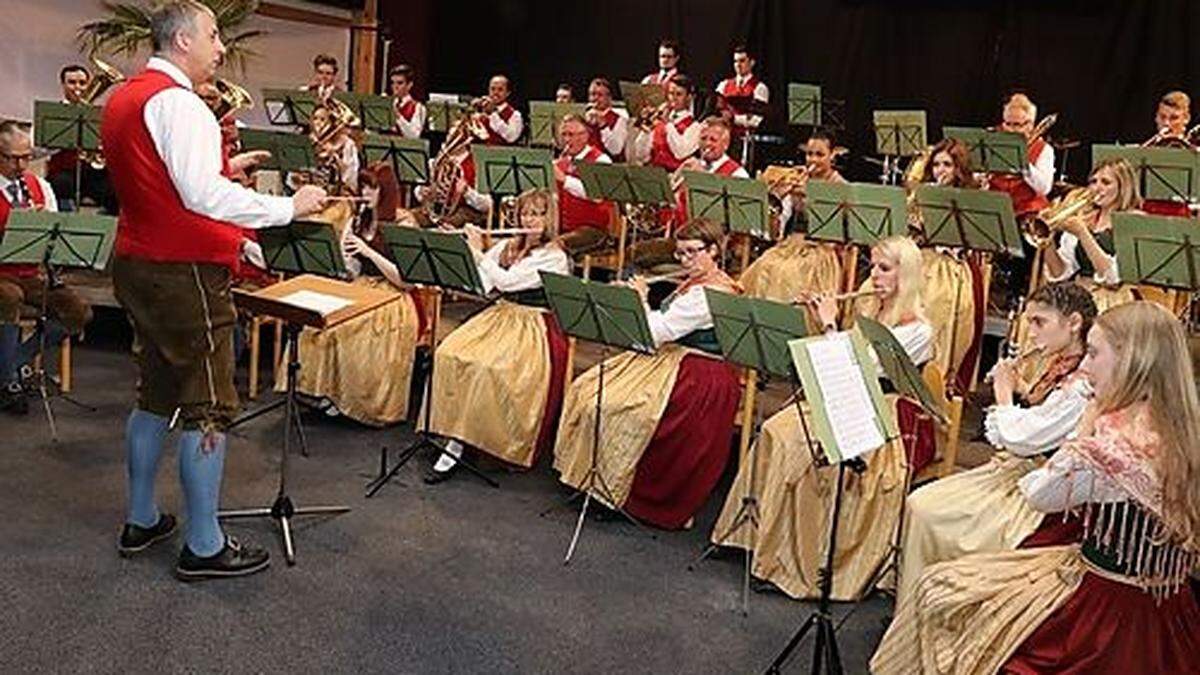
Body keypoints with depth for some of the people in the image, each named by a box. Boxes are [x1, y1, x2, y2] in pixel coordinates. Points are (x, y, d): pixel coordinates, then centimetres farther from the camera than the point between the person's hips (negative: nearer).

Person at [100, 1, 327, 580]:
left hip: (139, 265, 10)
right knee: (208, 410, -2)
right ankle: (203, 547, 7)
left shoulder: (123, 98, 15)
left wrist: (232, 240, 19)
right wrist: (289, 207, -23)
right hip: (185, 273, -10)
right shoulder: (175, 101, -17)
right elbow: (202, 194, -28)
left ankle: (141, 521, 31)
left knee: (156, 395, 19)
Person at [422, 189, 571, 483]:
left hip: (533, 327, -6)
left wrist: (478, 252, -8)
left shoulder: (554, 257, -8)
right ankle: (453, 434, -20)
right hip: (500, 316, 6)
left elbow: (506, 281, -17)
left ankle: (457, 445, -20)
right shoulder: (507, 246, 15)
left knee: (486, 367, -31)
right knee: (449, 354, -20)